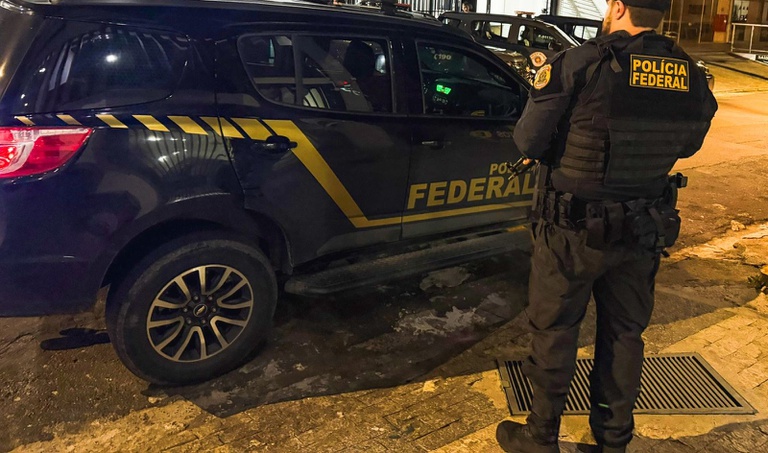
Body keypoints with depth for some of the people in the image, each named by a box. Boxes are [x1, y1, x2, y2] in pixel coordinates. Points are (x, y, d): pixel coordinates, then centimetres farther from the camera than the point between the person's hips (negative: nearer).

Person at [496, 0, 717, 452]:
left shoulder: (579, 66, -18)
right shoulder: (692, 77, -2)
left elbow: (528, 142, -14)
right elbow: (688, 145, 13)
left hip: (574, 229, -4)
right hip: (643, 231, 5)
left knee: (555, 332, 12)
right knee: (624, 334, 19)